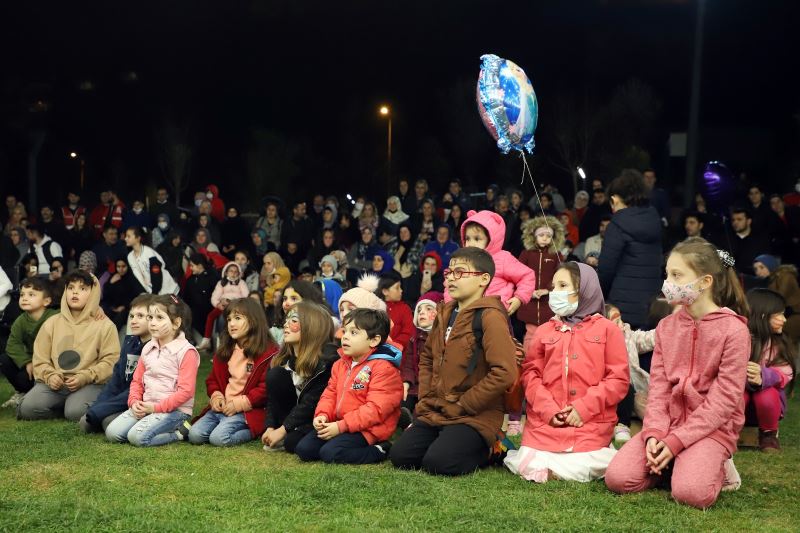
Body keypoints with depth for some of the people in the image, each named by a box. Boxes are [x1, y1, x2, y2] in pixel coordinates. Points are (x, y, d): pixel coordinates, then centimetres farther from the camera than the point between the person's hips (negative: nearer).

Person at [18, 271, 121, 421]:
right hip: (55, 382, 3)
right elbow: (40, 359, 11)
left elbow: (111, 361, -4)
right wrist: (49, 375, -9)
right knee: (28, 408, -24)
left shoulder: (105, 325, 3)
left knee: (75, 413, -33)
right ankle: (63, 406, 2)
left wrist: (85, 377, -17)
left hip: (90, 384, -3)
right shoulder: (51, 323, 14)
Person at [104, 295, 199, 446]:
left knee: (137, 436, -26)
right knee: (112, 433, -8)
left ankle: (179, 432, -5)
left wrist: (156, 407, -16)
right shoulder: (148, 348, 11)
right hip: (145, 406, 7)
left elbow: (186, 391, -15)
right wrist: (134, 402, -2)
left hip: (174, 409, -7)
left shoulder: (186, 351, -11)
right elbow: (137, 380, 17)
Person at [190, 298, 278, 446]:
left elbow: (267, 386, -13)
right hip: (222, 406, 6)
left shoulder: (268, 352, -7)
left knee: (218, 438, -26)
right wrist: (216, 396, 0)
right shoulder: (225, 350, 16)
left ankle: (253, 431, -3)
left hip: (248, 410, -6)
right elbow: (213, 379, 22)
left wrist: (240, 403, -16)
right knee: (194, 435, -13)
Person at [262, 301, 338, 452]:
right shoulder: (284, 357, 0)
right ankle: (282, 436, -8)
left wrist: (282, 430, -21)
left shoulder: (328, 358, -20)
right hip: (296, 413, 7)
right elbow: (272, 396, 0)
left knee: (293, 442, -34)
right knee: (275, 374, -15)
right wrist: (271, 427, -14)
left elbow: (312, 403, -22)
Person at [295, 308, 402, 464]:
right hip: (339, 425, 8)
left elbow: (376, 408, -21)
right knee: (303, 448, -4)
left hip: (368, 429, -8)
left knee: (329, 453, -27)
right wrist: (322, 415, -8)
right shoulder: (340, 364, 13)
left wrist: (341, 426, -22)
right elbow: (330, 393, 14)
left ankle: (378, 451, -8)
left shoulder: (383, 368, -15)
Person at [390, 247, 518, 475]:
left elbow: (504, 372, -23)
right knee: (400, 456, -7)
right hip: (434, 412, 7)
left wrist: (462, 405, -16)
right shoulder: (445, 314, 13)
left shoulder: (490, 316, -13)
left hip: (474, 416, -7)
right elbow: (426, 358, 25)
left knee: (437, 463, -25)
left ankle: (487, 450, 3)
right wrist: (426, 399, 9)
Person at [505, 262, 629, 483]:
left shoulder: (606, 328, 6)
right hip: (545, 420, 2)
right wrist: (548, 408, -9)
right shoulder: (544, 330, 15)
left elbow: (618, 379, -1)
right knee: (529, 467, -16)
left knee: (580, 470, -18)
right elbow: (531, 373, 7)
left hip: (590, 421, -2)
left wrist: (585, 407, -12)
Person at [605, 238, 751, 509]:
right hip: (668, 423, 4)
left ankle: (717, 467, 3)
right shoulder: (666, 326, 7)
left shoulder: (734, 329, -11)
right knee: (617, 477, -16)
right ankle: (670, 464, 10)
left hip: (712, 427, -4)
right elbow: (657, 387, 3)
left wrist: (676, 441, -19)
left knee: (691, 493, -29)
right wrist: (654, 433, -15)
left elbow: (724, 399, -14)